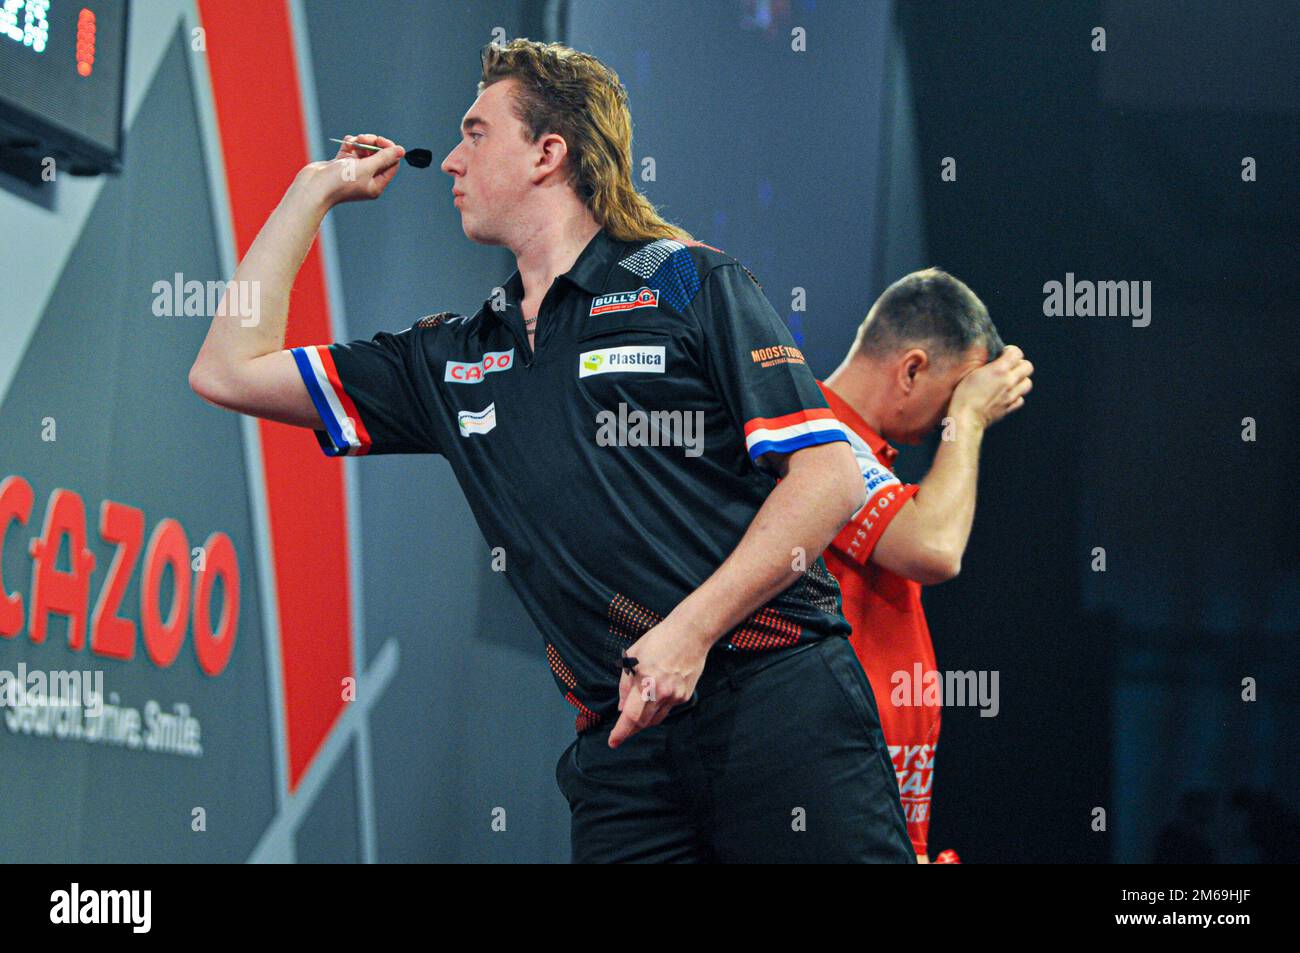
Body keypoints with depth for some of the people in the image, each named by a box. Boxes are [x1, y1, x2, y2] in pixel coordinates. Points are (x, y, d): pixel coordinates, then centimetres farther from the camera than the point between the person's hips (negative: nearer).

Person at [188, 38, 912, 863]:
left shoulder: (691, 284, 5)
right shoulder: (454, 360, 20)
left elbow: (829, 476, -3)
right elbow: (231, 371, 23)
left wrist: (692, 630, -14)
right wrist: (317, 189, 25)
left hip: (773, 699, -4)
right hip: (625, 742, 5)